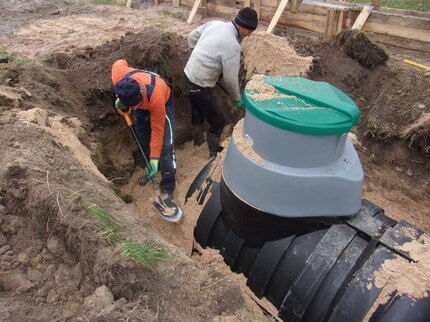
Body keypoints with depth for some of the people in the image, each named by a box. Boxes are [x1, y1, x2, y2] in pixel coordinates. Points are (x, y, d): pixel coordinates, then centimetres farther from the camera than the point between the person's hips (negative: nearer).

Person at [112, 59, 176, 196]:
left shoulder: (156, 98, -45)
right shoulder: (118, 77, -35)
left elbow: (157, 129, -32)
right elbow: (120, 63, -8)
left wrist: (154, 159, -29)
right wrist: (121, 97, -10)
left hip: (164, 101, -5)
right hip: (143, 103, 5)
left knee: (166, 145, -15)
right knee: (142, 140, 11)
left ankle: (167, 188, -7)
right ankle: (149, 170, 34)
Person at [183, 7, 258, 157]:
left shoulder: (215, 24, 0)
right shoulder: (232, 46, -24)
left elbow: (192, 37, 13)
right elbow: (231, 79, -17)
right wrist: (237, 99, -1)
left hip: (189, 74, 9)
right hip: (199, 86, -9)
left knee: (198, 113, 27)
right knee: (218, 121, 6)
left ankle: (198, 142, 47)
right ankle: (214, 152, 23)